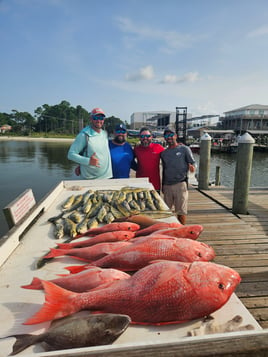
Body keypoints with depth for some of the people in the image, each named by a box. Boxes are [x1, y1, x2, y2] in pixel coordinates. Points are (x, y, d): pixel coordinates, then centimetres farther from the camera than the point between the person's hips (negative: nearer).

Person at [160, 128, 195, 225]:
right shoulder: (164, 153, 14)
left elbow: (192, 163, 1)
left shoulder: (184, 149, 2)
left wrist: (191, 167, -23)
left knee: (181, 211, 1)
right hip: (167, 185, 4)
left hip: (180, 184, -4)